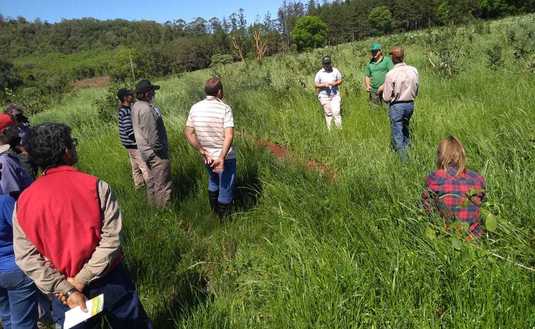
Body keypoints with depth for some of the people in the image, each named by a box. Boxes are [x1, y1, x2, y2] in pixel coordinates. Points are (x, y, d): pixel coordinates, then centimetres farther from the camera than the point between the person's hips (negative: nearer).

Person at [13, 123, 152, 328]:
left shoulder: (24, 201, -8)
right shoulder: (95, 186, -18)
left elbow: (26, 257, -9)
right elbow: (111, 239, -21)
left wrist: (65, 289, -9)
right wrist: (81, 280, -14)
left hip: (63, 288, 3)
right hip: (109, 281, -2)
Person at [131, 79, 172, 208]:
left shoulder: (136, 106, 9)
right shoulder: (146, 109, -23)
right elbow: (152, 134, -25)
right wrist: (160, 151, -16)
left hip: (146, 152, 11)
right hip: (156, 154, -11)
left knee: (152, 182, 21)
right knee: (163, 185, -2)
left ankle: (154, 206, 33)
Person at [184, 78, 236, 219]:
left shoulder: (195, 108, -3)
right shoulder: (225, 108, -17)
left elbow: (188, 132, -2)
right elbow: (229, 135, -26)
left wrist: (200, 150, 0)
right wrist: (222, 157, -28)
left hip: (207, 156, 6)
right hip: (225, 157, -6)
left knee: (213, 182, 29)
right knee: (226, 188, 9)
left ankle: (214, 213, 42)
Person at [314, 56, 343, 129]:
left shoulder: (335, 71, 4)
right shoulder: (319, 73, -1)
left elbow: (340, 81, 10)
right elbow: (316, 85, 0)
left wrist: (335, 83, -12)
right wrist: (324, 85, -18)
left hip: (335, 95, 1)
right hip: (324, 96, 0)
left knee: (336, 112, -9)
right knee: (328, 113, 4)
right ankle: (330, 129, 14)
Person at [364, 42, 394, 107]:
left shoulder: (387, 60, 1)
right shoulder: (370, 63, 16)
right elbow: (367, 76, 24)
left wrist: (384, 85, -15)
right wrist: (367, 86, 4)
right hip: (373, 92, 5)